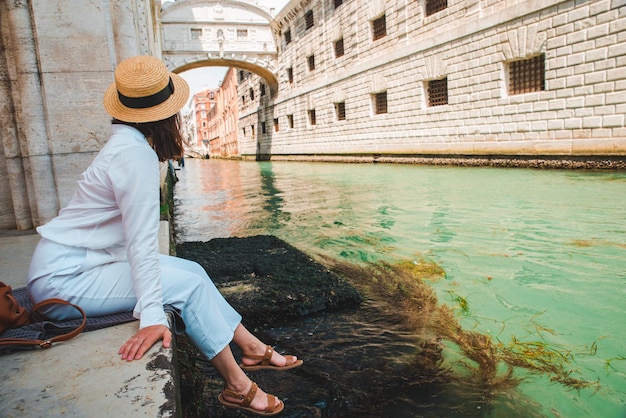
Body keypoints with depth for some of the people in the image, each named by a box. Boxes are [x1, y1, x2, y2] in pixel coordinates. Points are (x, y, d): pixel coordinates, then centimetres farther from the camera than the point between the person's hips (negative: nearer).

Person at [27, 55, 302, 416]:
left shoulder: (126, 141, 7)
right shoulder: (136, 155, -23)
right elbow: (142, 241, -29)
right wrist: (152, 316, -30)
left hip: (83, 262, 9)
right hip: (62, 279, -9)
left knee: (193, 270, 1)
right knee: (188, 284, -17)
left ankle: (254, 349, 9)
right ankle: (237, 386, -3)